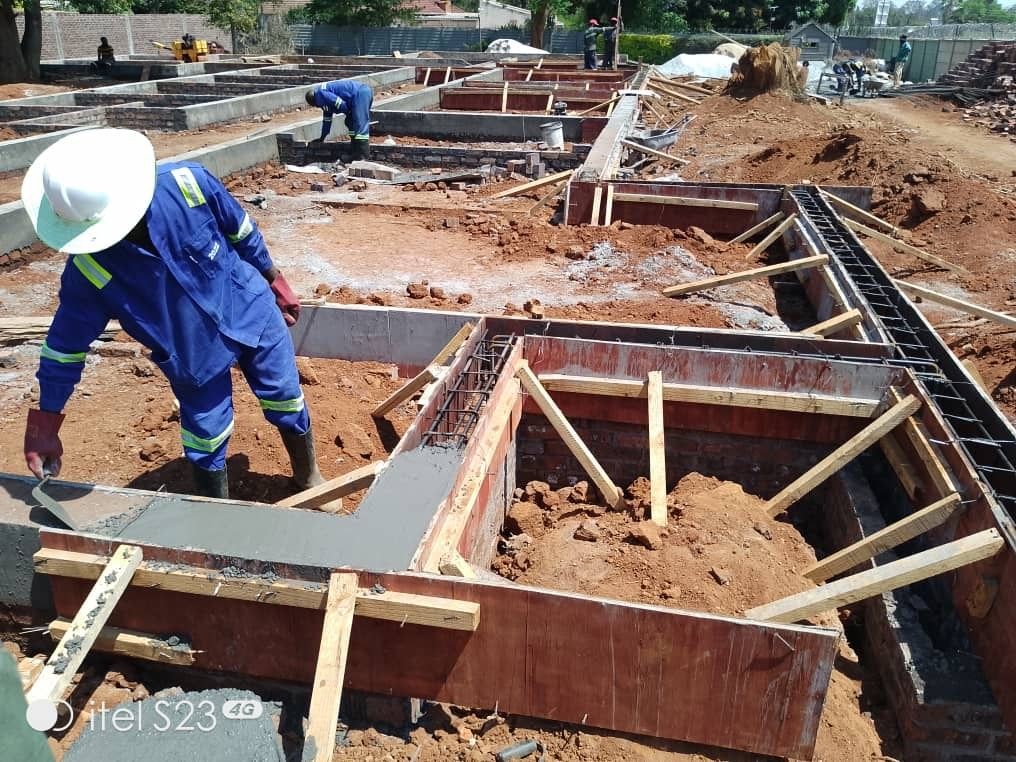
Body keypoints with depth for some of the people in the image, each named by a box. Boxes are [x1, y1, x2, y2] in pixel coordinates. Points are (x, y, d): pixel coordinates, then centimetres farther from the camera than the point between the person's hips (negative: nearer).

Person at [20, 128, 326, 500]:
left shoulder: (187, 183, -26)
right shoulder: (88, 269, -25)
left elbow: (241, 231, -7)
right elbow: (66, 344, -13)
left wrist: (274, 282, 7)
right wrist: (45, 424, -8)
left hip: (253, 314, 1)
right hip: (193, 355, -1)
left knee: (288, 408, 15)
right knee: (205, 444, 8)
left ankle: (309, 478, 44)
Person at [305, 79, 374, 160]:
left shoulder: (320, 94, -3)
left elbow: (340, 104, -15)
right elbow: (327, 119, 36)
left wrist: (348, 113, 5)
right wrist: (322, 138, 43)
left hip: (360, 94, -11)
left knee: (360, 127, -14)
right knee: (350, 122, 18)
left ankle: (363, 158, -19)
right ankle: (356, 154, 18)